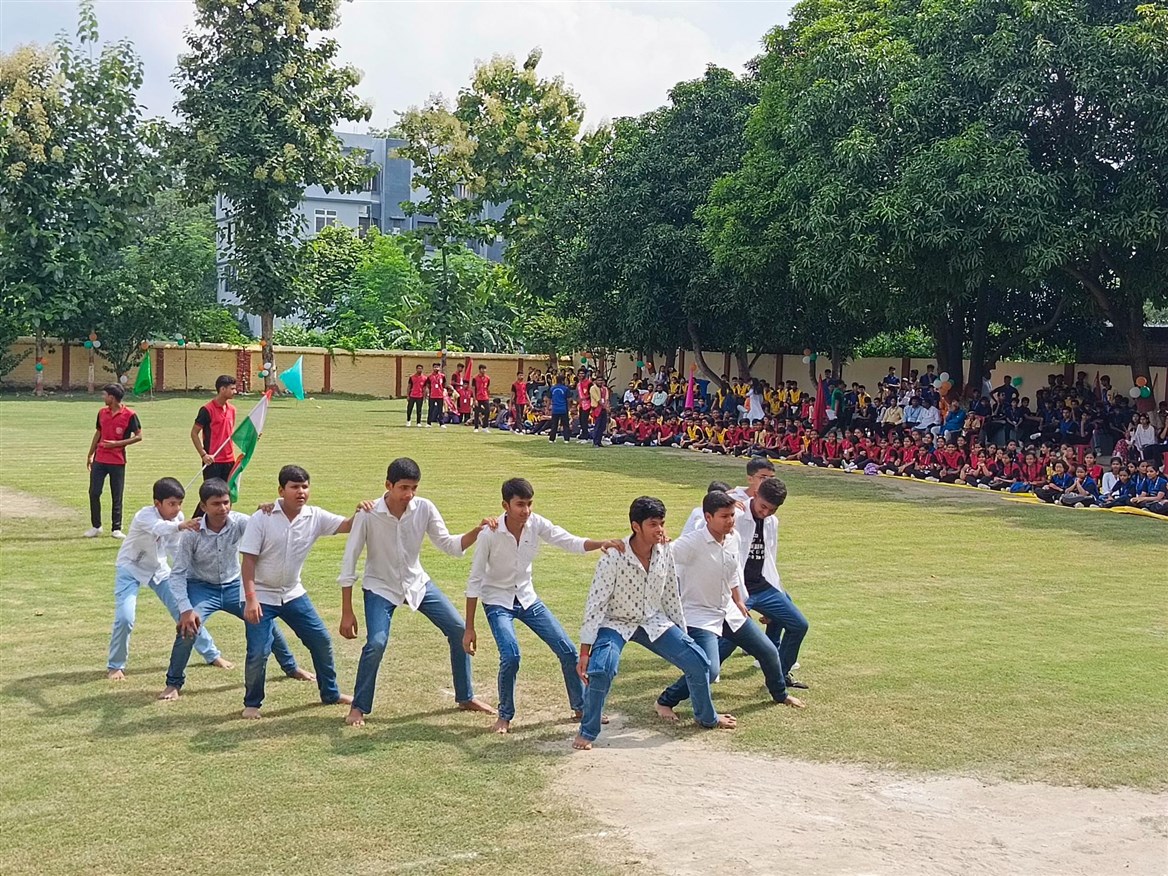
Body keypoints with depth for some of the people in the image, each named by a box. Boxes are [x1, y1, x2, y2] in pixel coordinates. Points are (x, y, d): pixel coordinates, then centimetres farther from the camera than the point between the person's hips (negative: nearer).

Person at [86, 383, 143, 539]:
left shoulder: (129, 415, -9)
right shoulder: (102, 413, 7)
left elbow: (138, 436, -8)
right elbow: (98, 434, 17)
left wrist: (117, 443, -15)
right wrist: (90, 455, 17)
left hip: (118, 461, -4)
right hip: (99, 460, 4)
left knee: (117, 497, 3)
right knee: (94, 493, 1)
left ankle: (116, 529, 12)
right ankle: (96, 526, 14)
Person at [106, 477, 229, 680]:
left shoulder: (177, 517, -13)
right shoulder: (145, 516, -31)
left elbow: (174, 545, -3)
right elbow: (160, 528, -54)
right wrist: (181, 526, -74)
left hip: (158, 568, 5)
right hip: (131, 568, -5)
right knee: (125, 617, -19)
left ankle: (212, 654, 19)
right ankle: (115, 666, 3)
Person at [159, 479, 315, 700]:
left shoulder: (239, 522, -19)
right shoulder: (192, 533, -23)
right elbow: (178, 574, -17)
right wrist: (185, 609, -27)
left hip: (233, 586, 3)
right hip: (202, 588, -3)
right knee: (188, 628, -26)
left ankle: (291, 667, 33)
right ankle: (174, 684, -6)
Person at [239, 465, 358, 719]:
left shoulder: (315, 517, -7)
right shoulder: (262, 519, -17)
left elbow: (347, 526, -15)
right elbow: (248, 560, -16)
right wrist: (250, 599, -23)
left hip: (293, 594, 5)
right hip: (261, 596, -5)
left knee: (321, 641, 9)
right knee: (258, 652, -12)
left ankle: (330, 693, 28)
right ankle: (252, 703, 12)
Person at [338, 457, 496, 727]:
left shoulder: (424, 508, -16)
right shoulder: (368, 515, -24)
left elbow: (448, 545, -8)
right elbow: (349, 563, -18)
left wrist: (477, 532, -28)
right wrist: (347, 613, -17)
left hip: (417, 583, 4)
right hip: (380, 587, -4)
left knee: (459, 630, 0)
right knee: (376, 643, -24)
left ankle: (466, 698, 18)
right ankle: (358, 707, -2)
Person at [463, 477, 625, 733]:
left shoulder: (536, 524, -15)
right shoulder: (490, 534, -25)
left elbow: (570, 542, -16)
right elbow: (475, 581, -19)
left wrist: (601, 543, -38)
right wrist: (469, 628, -17)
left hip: (527, 598, 5)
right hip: (497, 602, -5)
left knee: (567, 650, 0)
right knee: (511, 655, -26)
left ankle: (581, 707, 20)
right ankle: (505, 716, -3)